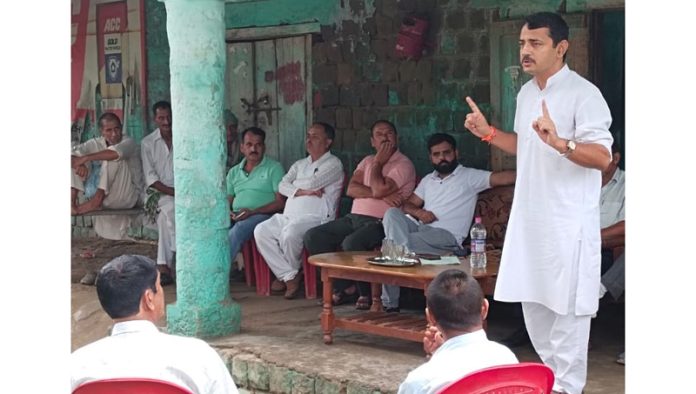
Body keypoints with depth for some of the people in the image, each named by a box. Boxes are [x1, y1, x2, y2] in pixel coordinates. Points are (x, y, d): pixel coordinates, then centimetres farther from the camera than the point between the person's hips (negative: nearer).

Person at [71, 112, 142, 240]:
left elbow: (115, 153, -35)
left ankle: (96, 200, -32)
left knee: (114, 158, -28)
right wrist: (79, 164, -31)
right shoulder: (96, 143, 4)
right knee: (76, 160, -6)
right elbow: (73, 155, -8)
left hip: (125, 197, -5)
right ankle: (72, 199, -26)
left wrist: (86, 158, -32)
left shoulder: (128, 142, -11)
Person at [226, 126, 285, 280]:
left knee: (239, 229, -36)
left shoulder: (274, 168, 7)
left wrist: (252, 212, -14)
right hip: (236, 217, 5)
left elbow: (281, 202, -2)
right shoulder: (234, 172, 23)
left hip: (262, 215, -4)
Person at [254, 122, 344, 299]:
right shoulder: (299, 164, 26)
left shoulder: (333, 164, 4)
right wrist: (304, 191, -7)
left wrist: (294, 185, 6)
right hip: (288, 216, 7)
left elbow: (313, 183, -12)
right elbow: (282, 186, 10)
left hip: (315, 218, -7)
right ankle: (289, 276, -16)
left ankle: (286, 275, -7)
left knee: (289, 234, -36)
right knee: (261, 231, -20)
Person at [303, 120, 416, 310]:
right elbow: (351, 189, 3)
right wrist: (381, 194, -11)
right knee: (312, 237, -8)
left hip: (380, 223, -7)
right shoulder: (368, 161, 19)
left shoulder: (403, 165, -4)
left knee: (351, 243, -36)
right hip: (354, 218, 8)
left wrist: (378, 163, -2)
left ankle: (366, 293, -12)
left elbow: (379, 189, -18)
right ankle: (345, 286, -2)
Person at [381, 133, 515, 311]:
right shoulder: (428, 180, 28)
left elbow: (502, 177, -4)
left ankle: (390, 300, -20)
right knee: (392, 213, -26)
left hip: (447, 236, -6)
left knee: (393, 244, -30)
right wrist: (419, 212, -2)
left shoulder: (469, 176, 9)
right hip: (421, 228, 6)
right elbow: (407, 205, 21)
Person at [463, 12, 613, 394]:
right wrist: (489, 133, 11)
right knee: (532, 298, 15)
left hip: (568, 220, -8)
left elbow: (602, 157, -22)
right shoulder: (525, 93, 12)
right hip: (529, 215, 8)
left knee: (566, 304, 0)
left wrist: (560, 142, -37)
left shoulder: (583, 93, -15)